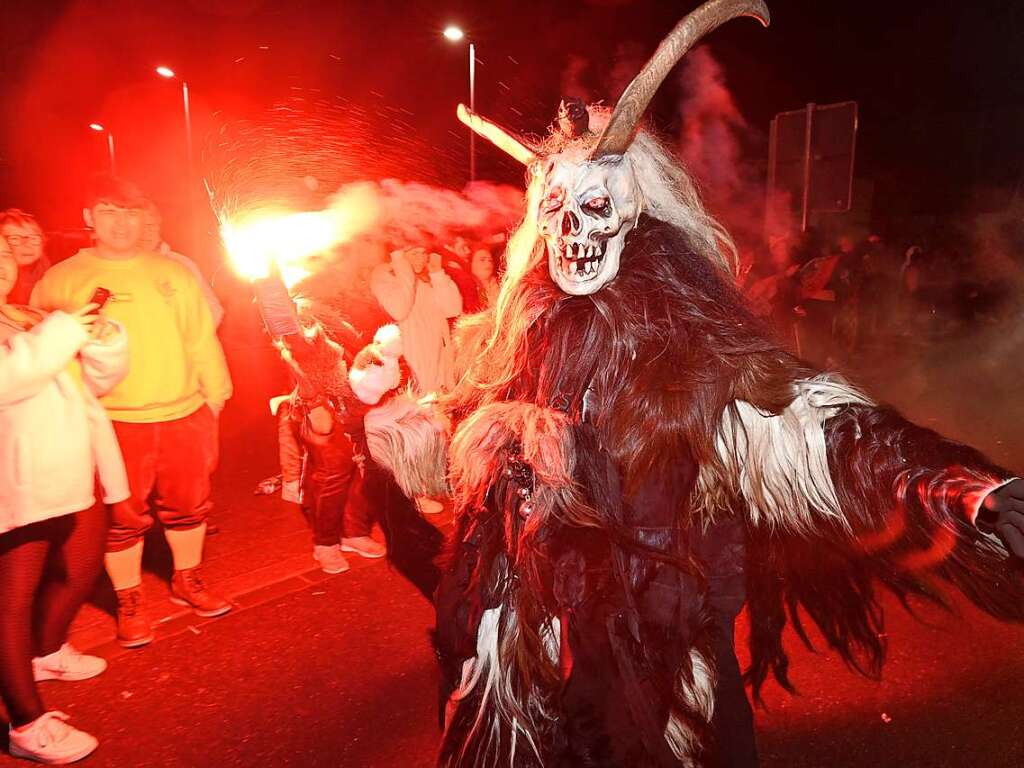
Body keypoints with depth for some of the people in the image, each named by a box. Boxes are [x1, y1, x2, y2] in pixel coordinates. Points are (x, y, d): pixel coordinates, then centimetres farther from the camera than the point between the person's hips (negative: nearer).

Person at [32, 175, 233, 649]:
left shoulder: (174, 272, 10)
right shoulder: (62, 279, 1)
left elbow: (202, 339, 12)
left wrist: (214, 395, 12)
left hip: (183, 415, 3)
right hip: (113, 422, -3)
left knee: (187, 506, 14)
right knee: (123, 519, 7)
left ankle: (188, 582, 35)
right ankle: (129, 603, 25)